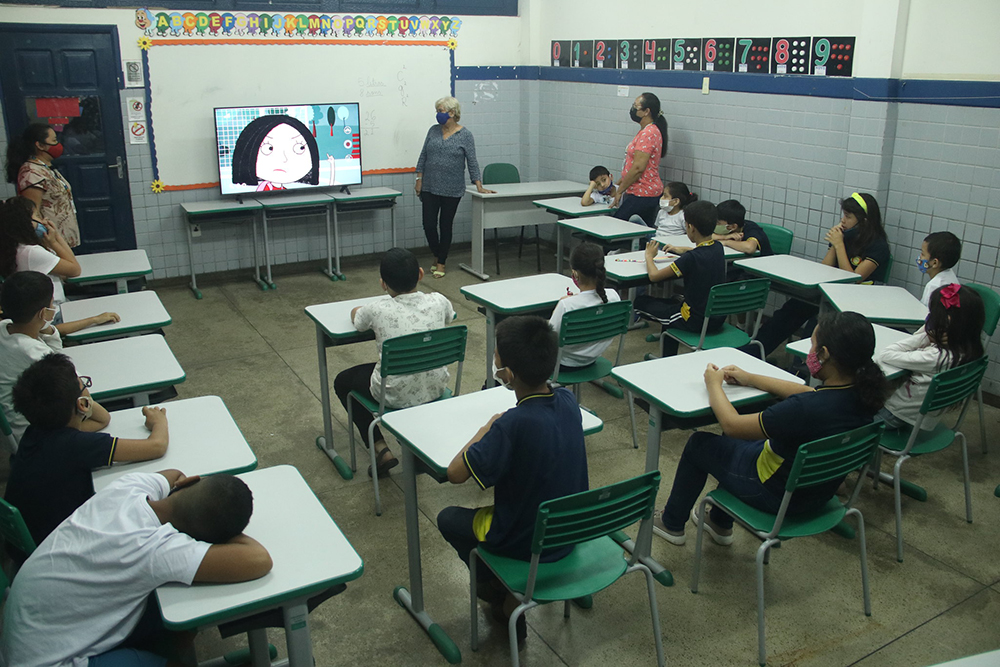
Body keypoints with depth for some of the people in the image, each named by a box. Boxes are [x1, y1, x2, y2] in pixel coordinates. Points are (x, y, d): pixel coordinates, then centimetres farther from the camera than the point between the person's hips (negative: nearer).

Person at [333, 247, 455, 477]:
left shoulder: (378, 310, -16)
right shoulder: (438, 301, -9)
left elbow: (355, 315, 8)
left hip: (394, 395, -4)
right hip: (436, 389, 4)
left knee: (342, 381, 23)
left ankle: (381, 450, 13)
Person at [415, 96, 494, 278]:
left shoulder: (465, 135, -5)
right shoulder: (433, 130, 5)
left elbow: (472, 162, -6)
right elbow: (423, 156, 9)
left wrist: (479, 186, -11)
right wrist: (419, 179, 4)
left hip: (451, 190, -3)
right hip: (429, 188, 3)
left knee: (446, 225, 5)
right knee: (429, 224, 0)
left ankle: (441, 263, 18)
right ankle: (436, 256, 24)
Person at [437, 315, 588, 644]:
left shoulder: (513, 425, -32)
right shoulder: (567, 401, -11)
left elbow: (455, 473, -23)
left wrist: (486, 430, -11)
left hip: (527, 544, -5)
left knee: (448, 519, 19)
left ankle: (506, 596, 21)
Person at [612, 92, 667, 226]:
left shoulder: (648, 133, -16)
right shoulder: (648, 131, 18)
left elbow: (638, 168, -21)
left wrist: (619, 191, -14)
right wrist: (619, 184, 22)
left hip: (641, 195, -10)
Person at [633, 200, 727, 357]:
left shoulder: (691, 258, -26)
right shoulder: (718, 248, -3)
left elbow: (654, 276, -19)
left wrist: (649, 256, 0)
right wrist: (682, 250, 26)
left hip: (696, 321, -8)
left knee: (640, 302, 7)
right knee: (671, 303, 35)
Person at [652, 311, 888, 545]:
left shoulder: (805, 409, -38)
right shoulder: (863, 393, -14)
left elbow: (731, 424, -25)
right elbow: (807, 393, 6)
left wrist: (714, 383, -7)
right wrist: (751, 379, 11)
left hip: (778, 496, -7)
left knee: (699, 443, 14)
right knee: (734, 440, 28)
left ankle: (672, 524, 35)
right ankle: (720, 524, 44)